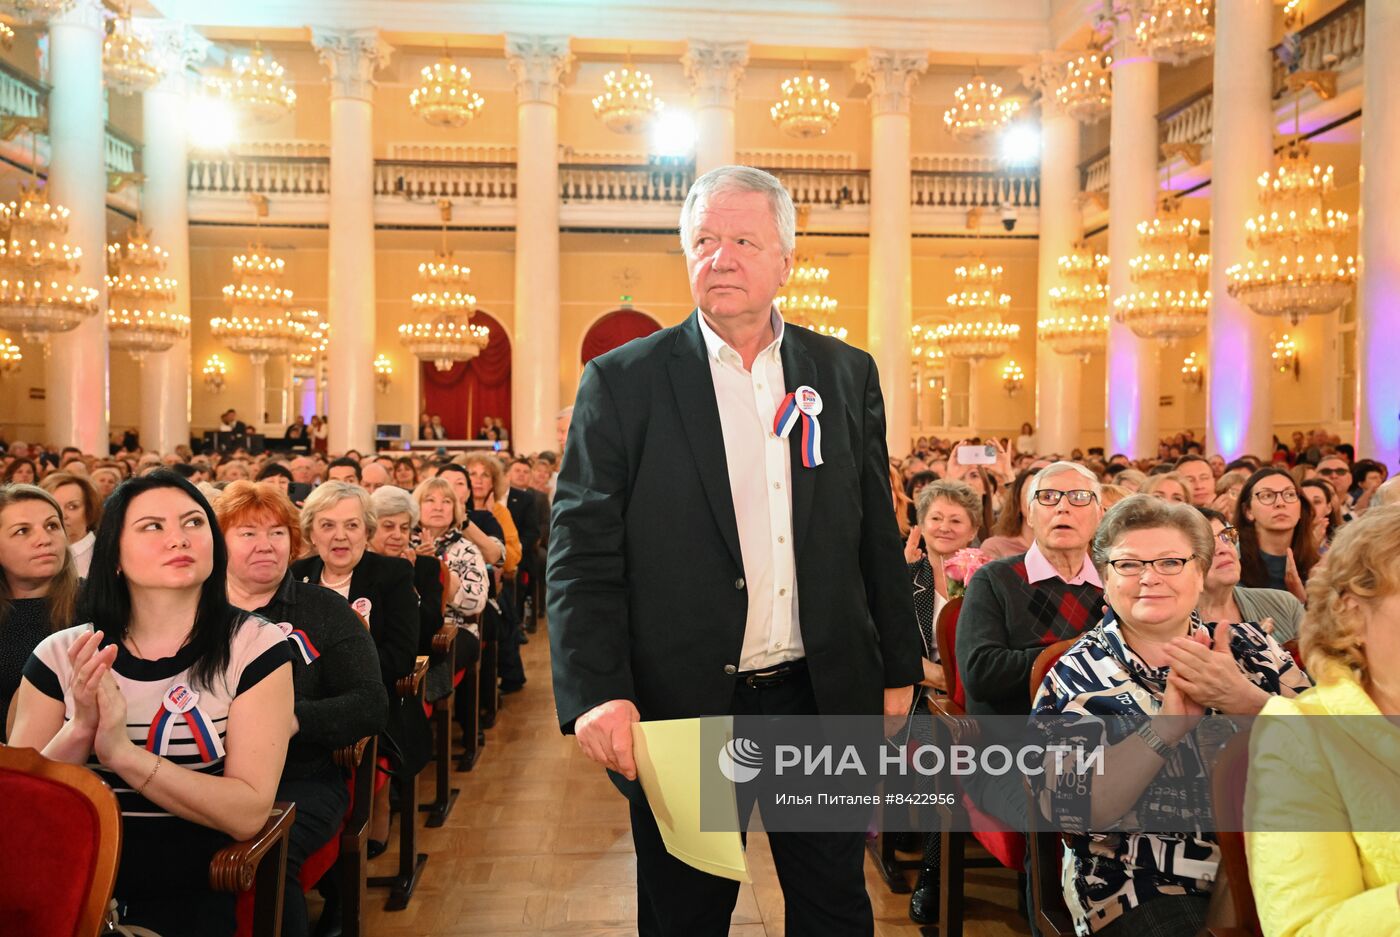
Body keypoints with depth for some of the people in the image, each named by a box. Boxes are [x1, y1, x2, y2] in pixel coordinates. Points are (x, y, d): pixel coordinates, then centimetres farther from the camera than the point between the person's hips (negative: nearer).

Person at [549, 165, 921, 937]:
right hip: (681, 707, -2)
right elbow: (582, 554, -8)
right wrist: (596, 693, -18)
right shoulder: (622, 382, -5)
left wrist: (898, 668, 9)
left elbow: (877, 535, 9)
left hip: (824, 699, 3)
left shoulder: (847, 374, 5)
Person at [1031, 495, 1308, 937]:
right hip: (1146, 887, -3)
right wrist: (1172, 718, -22)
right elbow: (1071, 808, -14)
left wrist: (1241, 698, -21)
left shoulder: (1250, 645, 6)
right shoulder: (1077, 676, -2)